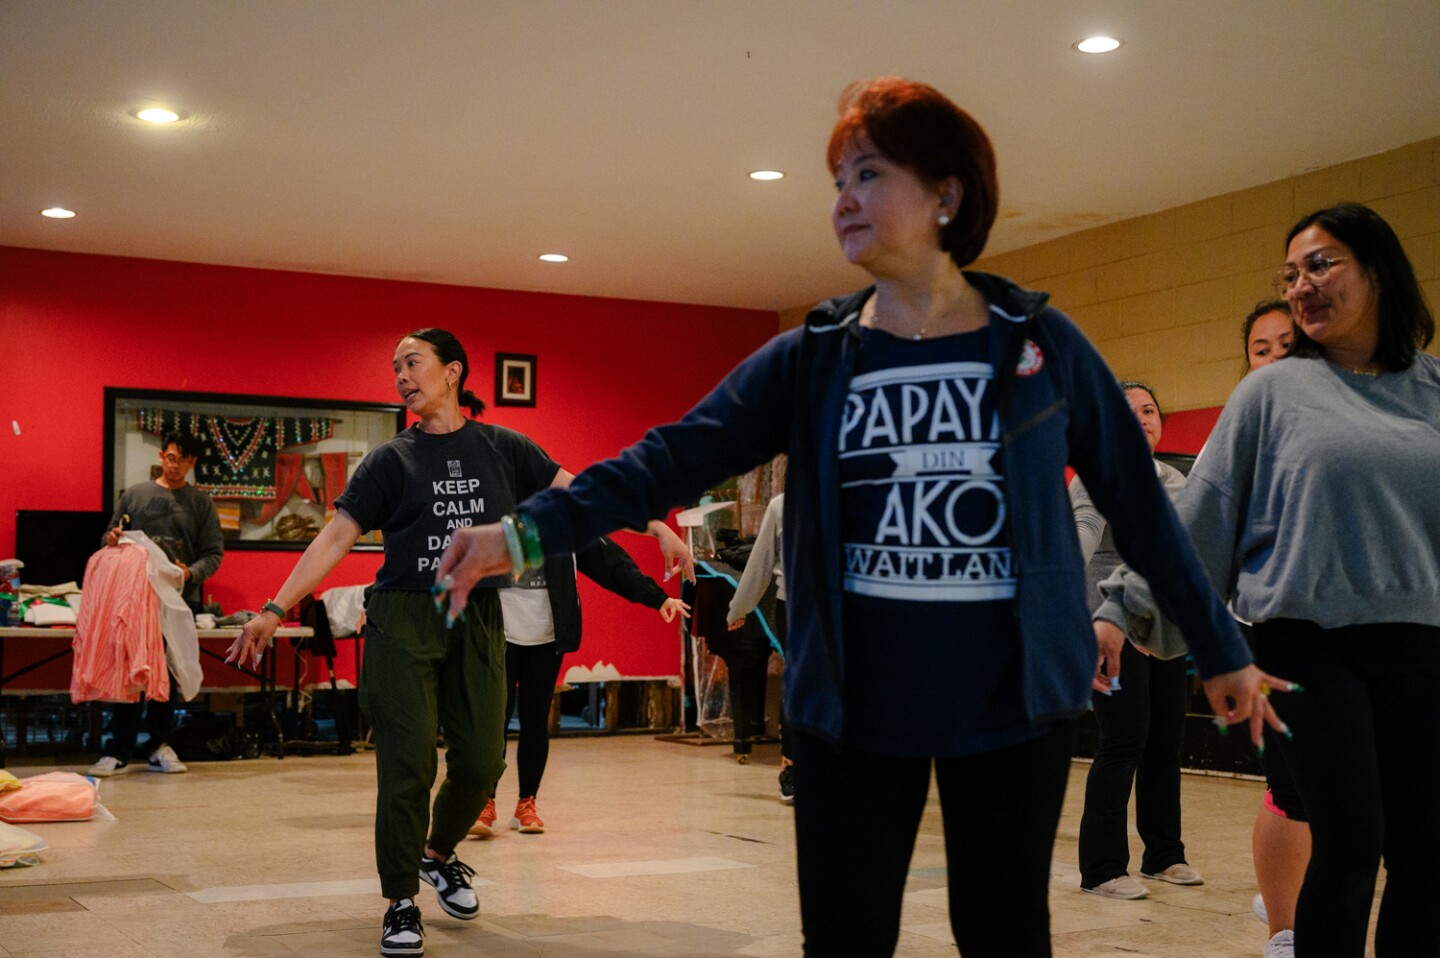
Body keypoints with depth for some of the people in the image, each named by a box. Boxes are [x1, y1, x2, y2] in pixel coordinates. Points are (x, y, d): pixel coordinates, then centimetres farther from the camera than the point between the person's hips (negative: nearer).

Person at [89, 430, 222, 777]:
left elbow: (214, 553, 5)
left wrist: (192, 573, -14)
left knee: (169, 674, 4)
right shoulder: (134, 495, 10)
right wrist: (110, 539, -10)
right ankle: (118, 752, 1)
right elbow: (112, 537, 14)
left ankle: (160, 746, 13)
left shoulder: (201, 503, 10)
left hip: (180, 599, 1)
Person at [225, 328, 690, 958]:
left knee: (481, 761, 4)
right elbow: (336, 537, -1)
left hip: (477, 622, 2)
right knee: (407, 766, -4)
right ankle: (401, 903, 12)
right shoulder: (392, 460, 3)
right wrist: (275, 611, -9)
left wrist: (654, 526, -1)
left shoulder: (501, 448, 6)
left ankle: (437, 854, 34)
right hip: (403, 622, -2)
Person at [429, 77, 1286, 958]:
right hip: (854, 706, 1)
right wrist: (529, 533, -19)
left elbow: (1139, 501, 4)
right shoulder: (812, 358, 2)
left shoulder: (1041, 343, -1)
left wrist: (1222, 650, 8)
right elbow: (674, 458, -6)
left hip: (1013, 701, -1)